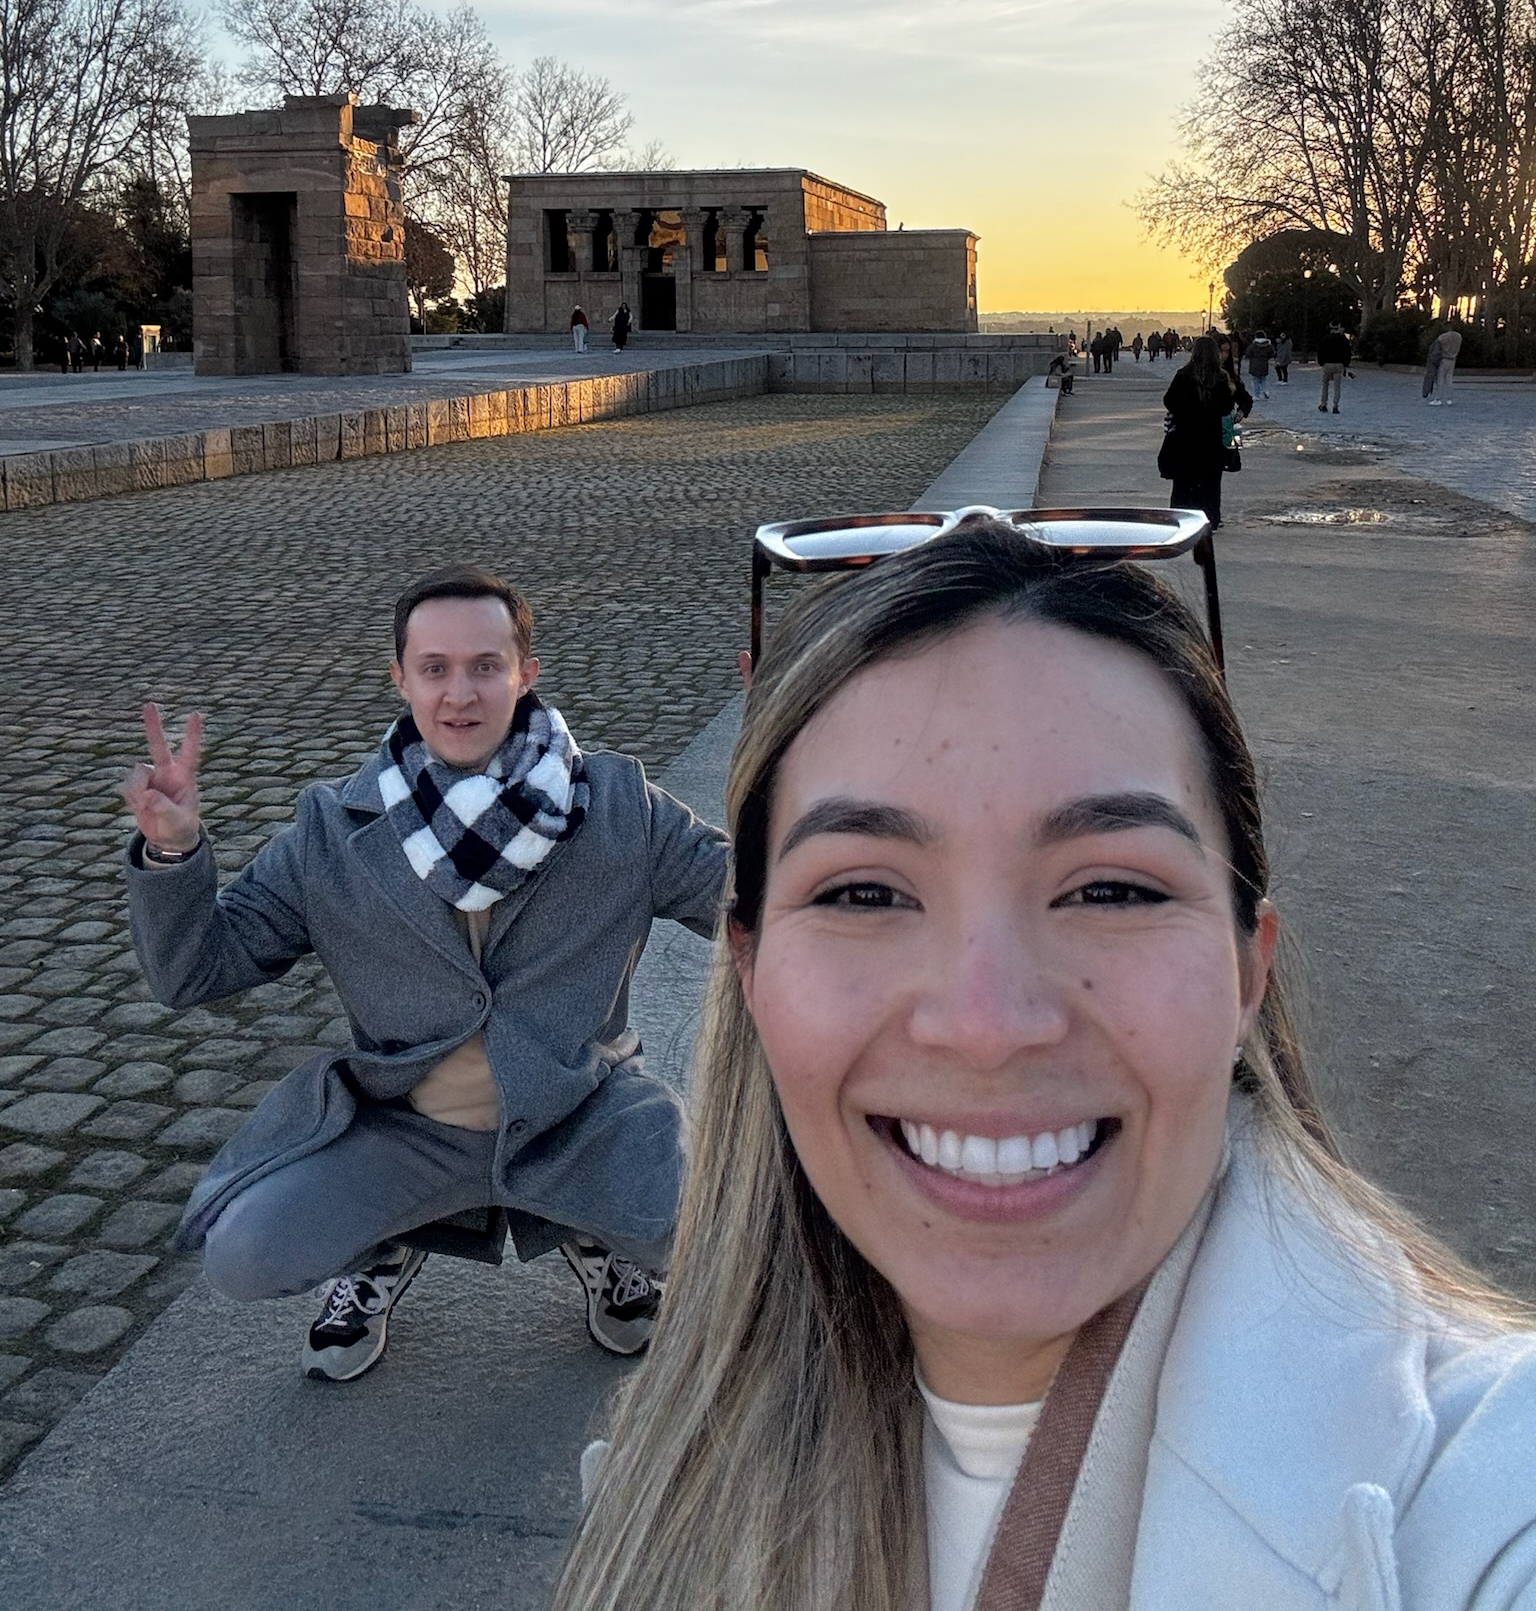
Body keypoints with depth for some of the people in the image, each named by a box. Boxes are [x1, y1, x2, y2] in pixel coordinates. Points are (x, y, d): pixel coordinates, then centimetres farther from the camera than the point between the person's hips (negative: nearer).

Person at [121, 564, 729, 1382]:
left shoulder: (620, 808, -7)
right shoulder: (334, 831, -5)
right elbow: (192, 971, -2)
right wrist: (171, 852, -21)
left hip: (580, 1119, 0)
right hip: (400, 1128, 1)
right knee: (241, 1254, -21)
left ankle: (600, 1243, 13)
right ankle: (380, 1255, 16)